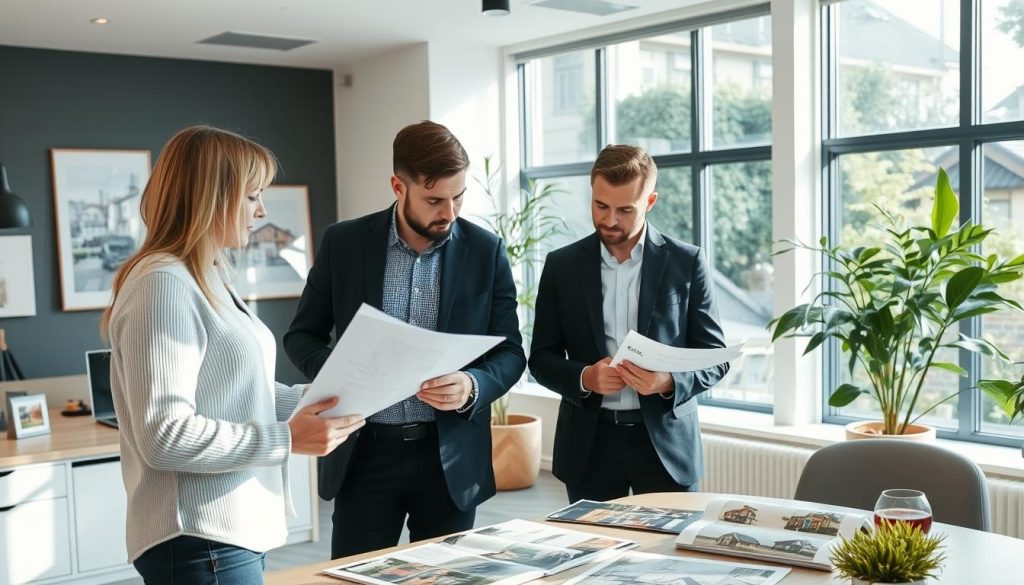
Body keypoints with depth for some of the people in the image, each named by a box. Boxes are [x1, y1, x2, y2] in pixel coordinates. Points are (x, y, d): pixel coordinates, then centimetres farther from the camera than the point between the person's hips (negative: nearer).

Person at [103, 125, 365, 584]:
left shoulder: (209, 280, 12)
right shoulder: (163, 286, -18)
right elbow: (164, 437, -24)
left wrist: (319, 398, 3)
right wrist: (288, 439, -21)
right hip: (199, 543, -10)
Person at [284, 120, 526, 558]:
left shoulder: (485, 250, -1)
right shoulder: (343, 243, -2)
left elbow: (510, 352, 3)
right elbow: (301, 335, 6)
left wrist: (472, 387, -18)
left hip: (451, 455, 1)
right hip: (365, 452, 0)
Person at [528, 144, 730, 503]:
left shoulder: (687, 262, -1)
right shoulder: (562, 265, 3)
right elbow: (541, 358, 5)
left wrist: (670, 382, -19)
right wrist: (584, 377, -15)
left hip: (666, 441, -1)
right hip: (589, 445, 1)